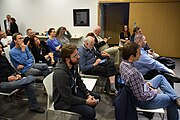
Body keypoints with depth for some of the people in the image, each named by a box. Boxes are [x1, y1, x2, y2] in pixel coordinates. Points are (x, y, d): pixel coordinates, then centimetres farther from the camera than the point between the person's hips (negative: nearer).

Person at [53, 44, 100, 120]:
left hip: (73, 92, 8)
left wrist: (88, 95, -6)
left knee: (96, 97, 11)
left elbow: (79, 82, 6)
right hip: (63, 101, -8)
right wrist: (86, 101, -19)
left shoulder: (73, 65, -8)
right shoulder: (60, 73, -33)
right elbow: (68, 98, -28)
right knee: (90, 112, -22)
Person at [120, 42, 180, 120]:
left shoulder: (123, 63, -10)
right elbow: (141, 96, -29)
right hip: (144, 100, -9)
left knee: (160, 77, 19)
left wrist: (144, 83, 3)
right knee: (171, 101, 11)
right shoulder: (132, 73, -38)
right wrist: (154, 92, -12)